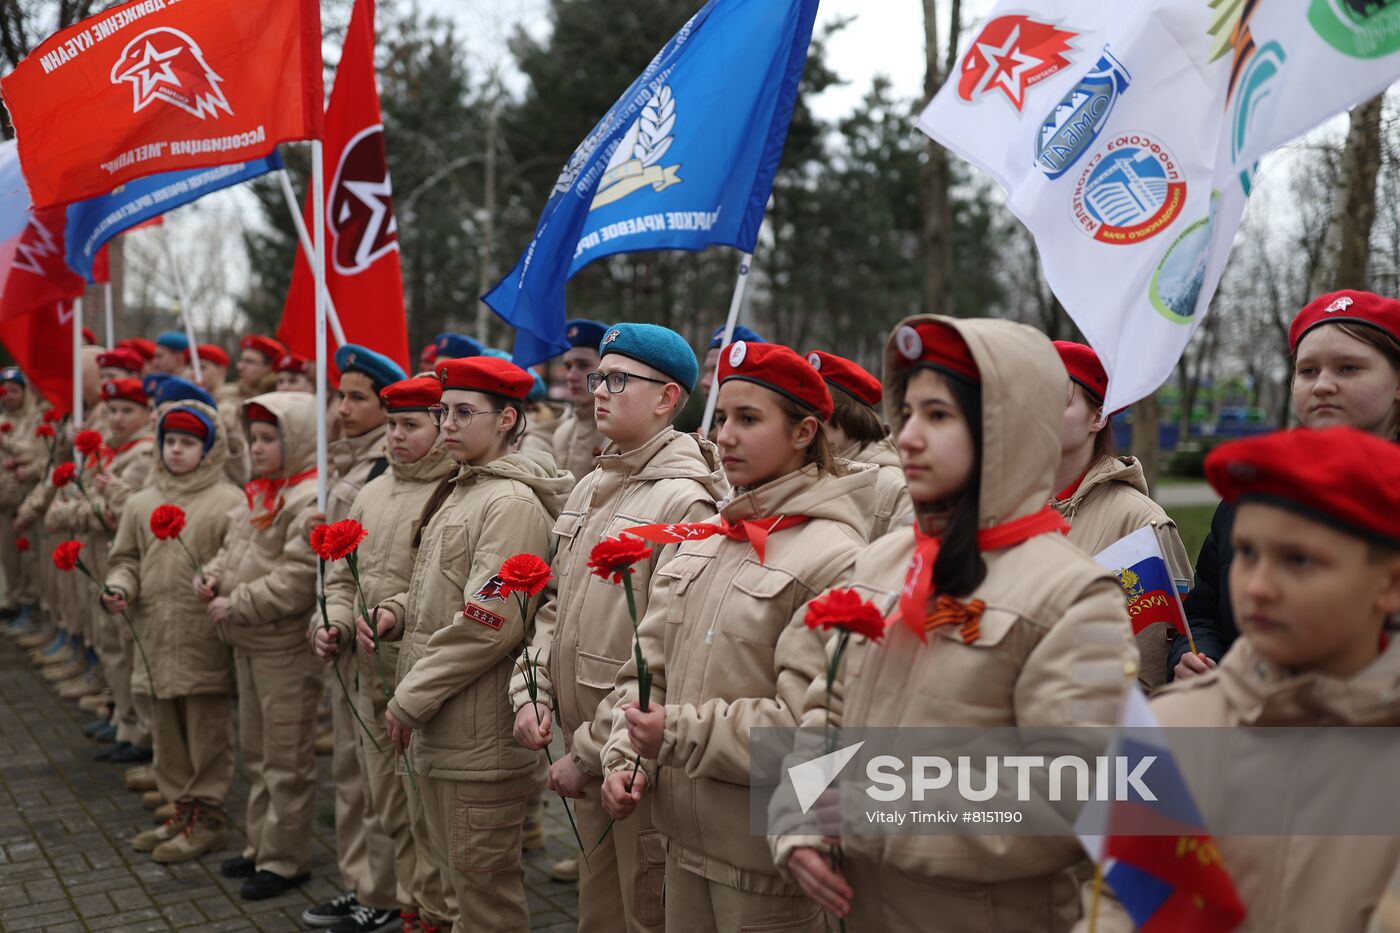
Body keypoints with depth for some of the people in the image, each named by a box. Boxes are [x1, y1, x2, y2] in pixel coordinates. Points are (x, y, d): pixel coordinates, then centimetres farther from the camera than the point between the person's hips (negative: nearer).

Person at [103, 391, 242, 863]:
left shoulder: (229, 501, -6)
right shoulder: (142, 503, 12)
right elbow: (127, 558, 18)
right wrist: (120, 586, -1)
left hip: (205, 635, -6)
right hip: (157, 633, 6)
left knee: (208, 729, 2)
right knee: (166, 728, 15)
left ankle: (208, 817, 14)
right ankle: (183, 809, 29)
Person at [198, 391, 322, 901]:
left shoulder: (310, 501, -18)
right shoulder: (259, 495, 12)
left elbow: (296, 582, -25)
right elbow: (233, 549, 22)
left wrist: (235, 606, -19)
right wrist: (212, 574, 0)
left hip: (286, 648, -10)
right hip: (247, 645, 10)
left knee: (286, 759, 2)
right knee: (256, 751, 19)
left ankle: (284, 860, 12)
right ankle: (262, 845, 33)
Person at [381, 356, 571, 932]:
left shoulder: (512, 502, -16)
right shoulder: (458, 492, 14)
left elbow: (488, 625, -22)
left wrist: (409, 700, -16)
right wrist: (396, 608, 4)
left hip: (479, 733, -9)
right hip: (437, 728, 9)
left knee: (483, 881, 2)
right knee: (459, 870, 20)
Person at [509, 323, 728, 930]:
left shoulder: (684, 502, -16)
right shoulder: (589, 489, 10)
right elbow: (554, 603, 18)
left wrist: (591, 752, -17)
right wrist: (530, 691, 3)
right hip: (582, 748, 8)